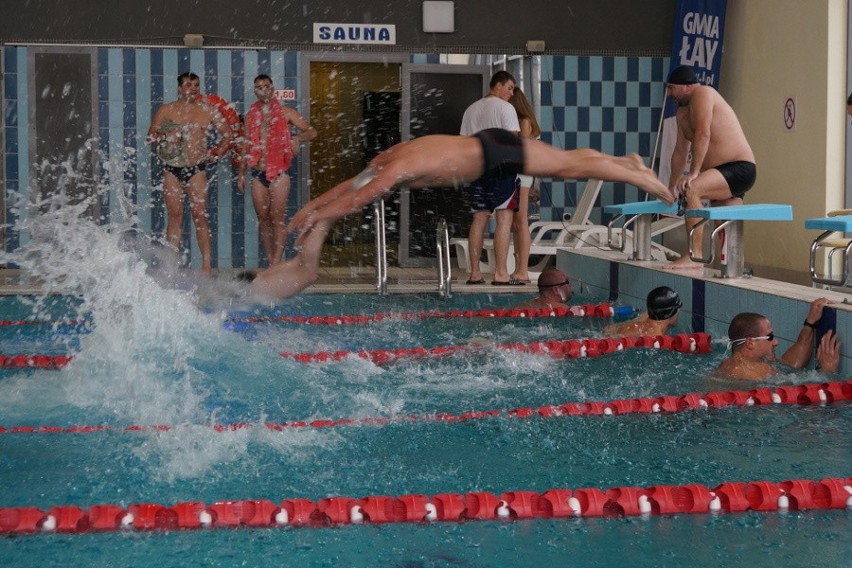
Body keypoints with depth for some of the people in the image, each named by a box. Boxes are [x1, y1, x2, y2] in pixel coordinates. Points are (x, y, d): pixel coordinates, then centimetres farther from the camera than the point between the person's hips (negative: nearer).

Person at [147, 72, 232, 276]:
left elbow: (227, 135, 12)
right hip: (172, 170, 1)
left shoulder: (207, 110, 7)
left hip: (196, 169, -1)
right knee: (175, 216, 1)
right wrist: (166, 138, -13)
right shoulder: (165, 111, 7)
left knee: (200, 216, -5)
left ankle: (207, 265, -6)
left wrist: (217, 152, -2)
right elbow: (151, 137, 7)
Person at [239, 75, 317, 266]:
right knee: (263, 219, 3)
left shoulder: (286, 113, 4)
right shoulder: (251, 116, 14)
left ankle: (276, 262, -11)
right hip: (258, 174, 4)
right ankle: (270, 262, 8)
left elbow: (312, 131, 2)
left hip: (278, 173, -4)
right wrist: (242, 173, 15)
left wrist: (298, 139, -19)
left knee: (278, 219, -9)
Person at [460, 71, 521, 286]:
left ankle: (474, 273, 6)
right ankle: (501, 274, -11)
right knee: (504, 220, -6)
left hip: (478, 169, 7)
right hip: (502, 167, -7)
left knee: (479, 220, 7)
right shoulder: (505, 107, -4)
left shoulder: (471, 110, 17)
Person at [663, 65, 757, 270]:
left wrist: (693, 172, -27)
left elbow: (703, 134, -22)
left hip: (740, 168, -10)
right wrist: (671, 189, 20)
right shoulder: (683, 112, 17)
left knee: (690, 190, -29)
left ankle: (694, 256, -31)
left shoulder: (702, 94, -10)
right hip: (724, 175, 10)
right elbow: (680, 151, 21)